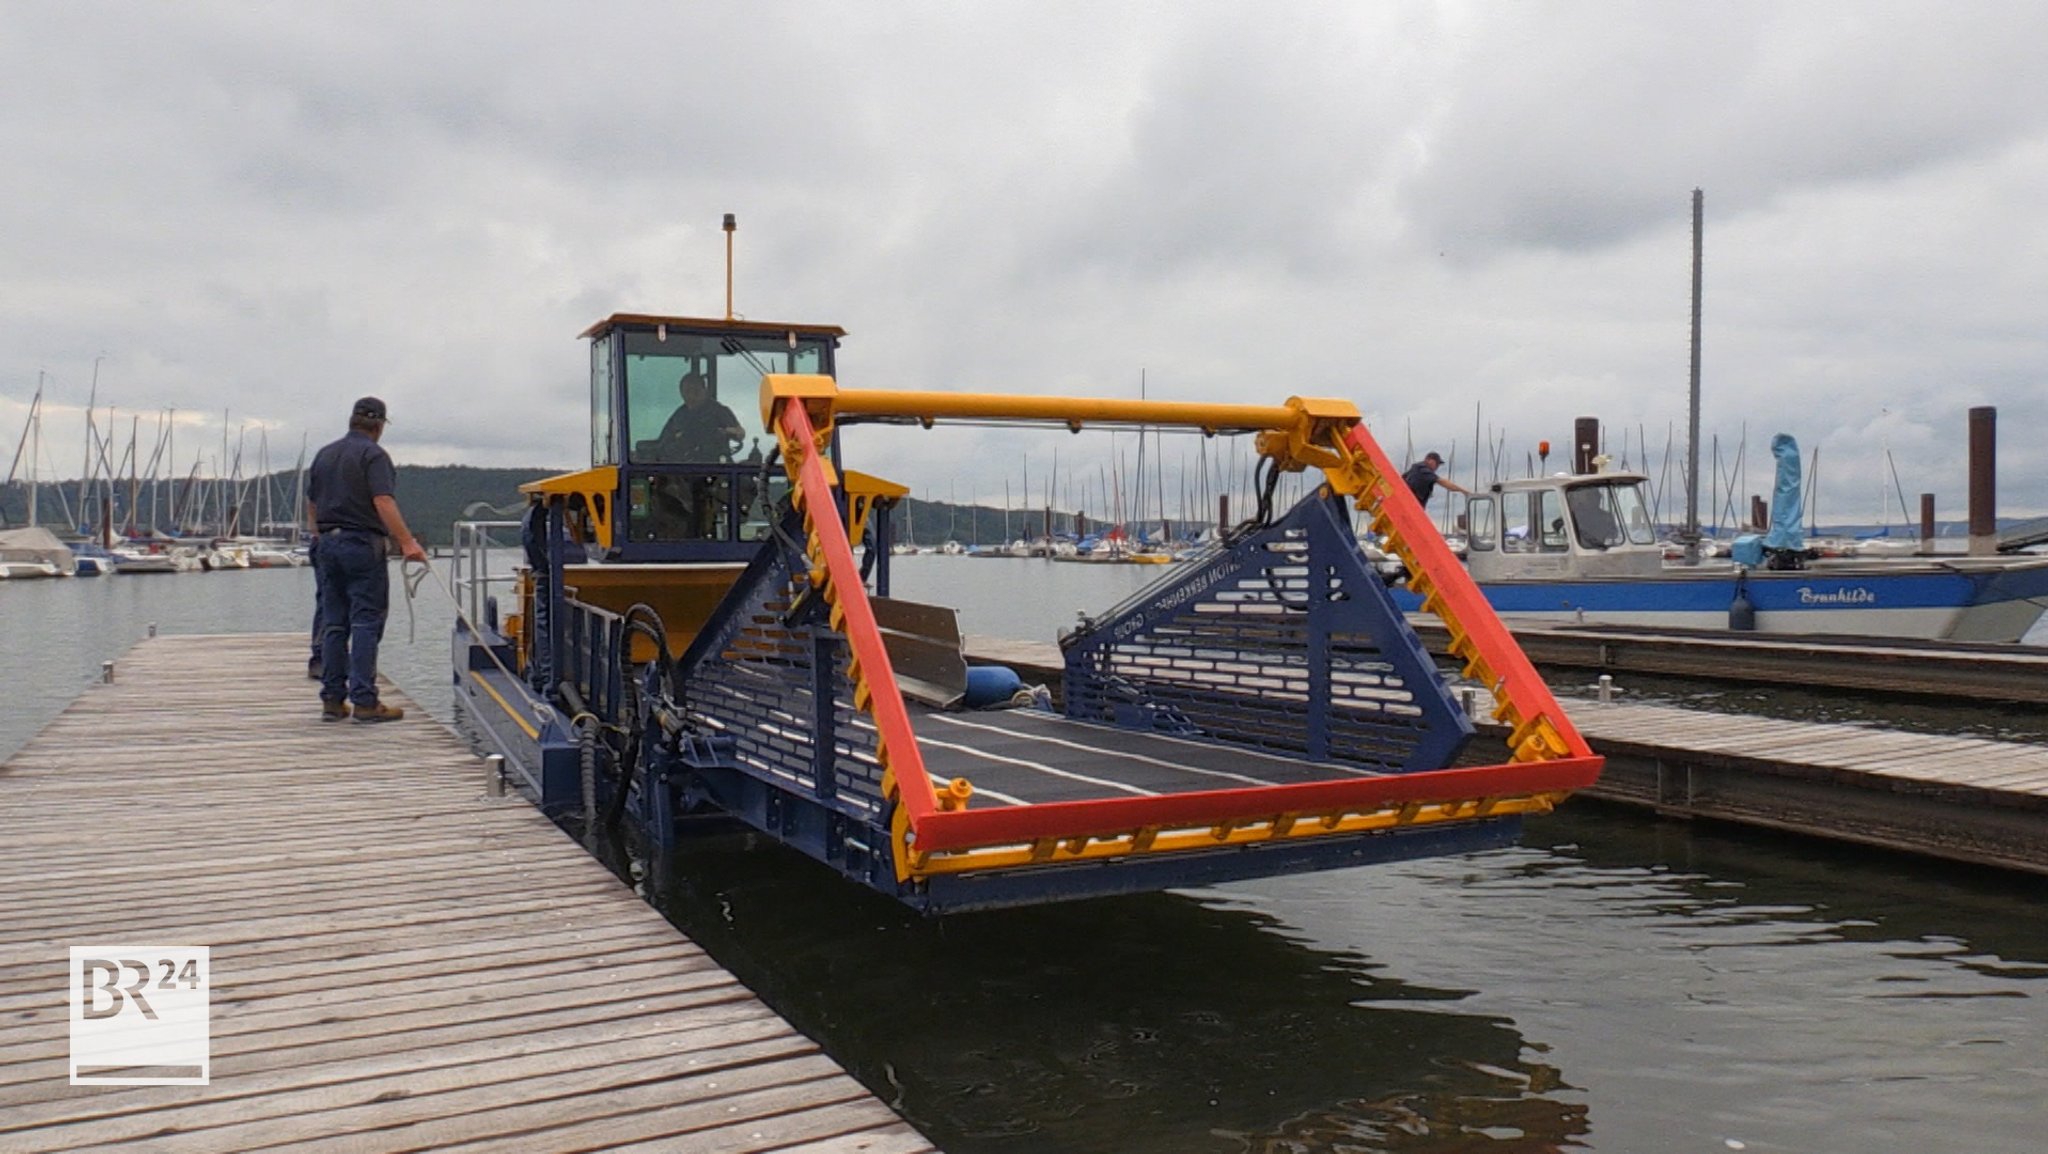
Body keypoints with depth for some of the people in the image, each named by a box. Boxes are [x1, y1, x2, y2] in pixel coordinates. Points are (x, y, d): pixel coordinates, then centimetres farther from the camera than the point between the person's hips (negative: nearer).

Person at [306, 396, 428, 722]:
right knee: (365, 623, -6)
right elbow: (383, 502, -19)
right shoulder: (373, 455, -7)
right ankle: (364, 701, -9)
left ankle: (332, 699, 10)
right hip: (363, 543, -7)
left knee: (335, 625, 10)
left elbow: (312, 503, 19)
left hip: (328, 545, 7)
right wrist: (407, 542, -23)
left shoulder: (325, 455, 16)